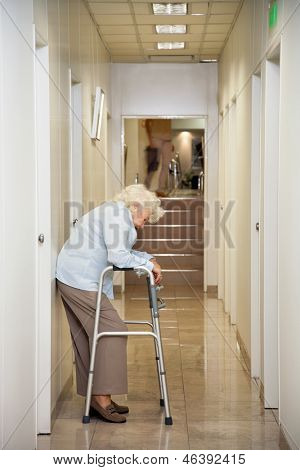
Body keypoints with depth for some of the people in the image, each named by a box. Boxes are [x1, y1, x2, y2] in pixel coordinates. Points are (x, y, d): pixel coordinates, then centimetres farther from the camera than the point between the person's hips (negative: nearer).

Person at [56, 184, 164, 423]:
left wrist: (148, 259, 7)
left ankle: (96, 397, 15)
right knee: (113, 330, -11)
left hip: (72, 278, 11)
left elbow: (123, 252, 20)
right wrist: (150, 264, -7)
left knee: (87, 337, 11)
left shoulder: (113, 212, 22)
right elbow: (118, 256, -18)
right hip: (80, 281, -11)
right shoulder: (118, 212, -11)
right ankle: (102, 396, -9)